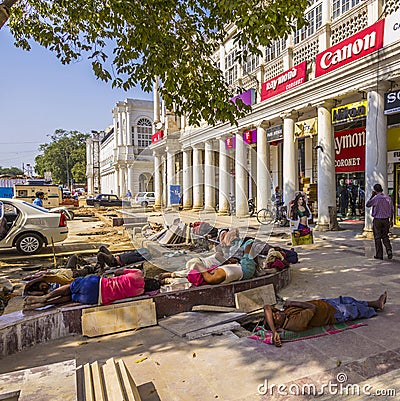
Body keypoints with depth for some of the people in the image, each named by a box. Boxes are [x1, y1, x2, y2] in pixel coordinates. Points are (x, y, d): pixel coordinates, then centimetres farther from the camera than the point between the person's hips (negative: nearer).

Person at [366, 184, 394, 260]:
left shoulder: (375, 198, -12)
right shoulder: (388, 198, 3)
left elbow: (367, 205, 4)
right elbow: (392, 210, 7)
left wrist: (372, 196, 3)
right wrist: (391, 220, 15)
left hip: (377, 220, -4)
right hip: (386, 220, 4)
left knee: (377, 237, 4)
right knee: (385, 236, 17)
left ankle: (379, 255, 8)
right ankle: (389, 250, -3)